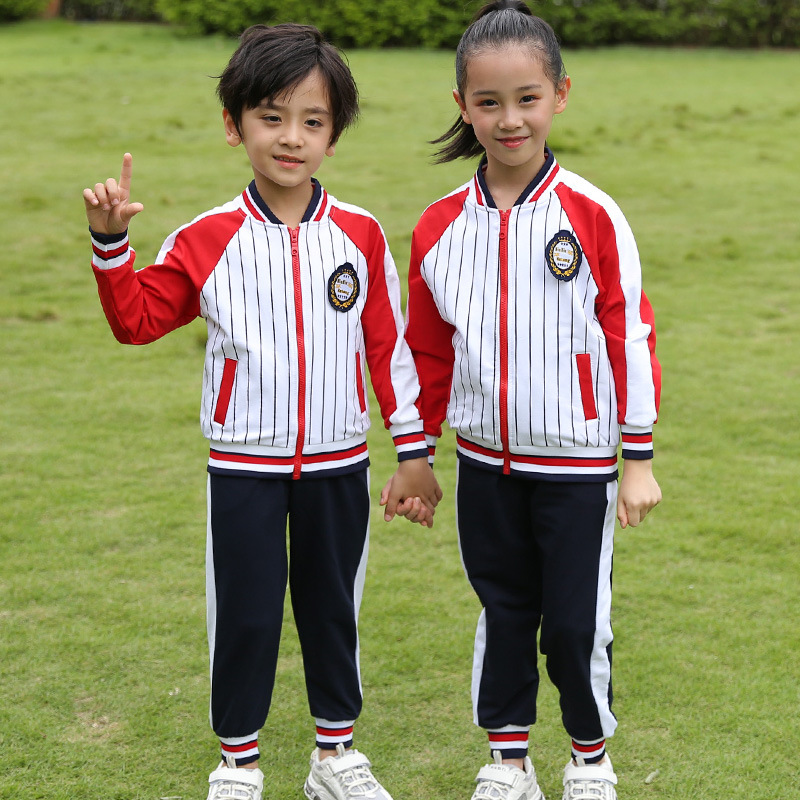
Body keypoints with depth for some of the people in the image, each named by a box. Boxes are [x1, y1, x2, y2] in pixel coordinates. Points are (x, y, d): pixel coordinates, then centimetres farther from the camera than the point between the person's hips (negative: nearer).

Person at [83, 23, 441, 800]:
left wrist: (413, 452, 3)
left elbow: (389, 343, 3)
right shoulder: (208, 240, -6)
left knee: (333, 609, 14)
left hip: (338, 465, 2)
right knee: (244, 615, 6)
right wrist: (110, 242, -17)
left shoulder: (359, 234, -2)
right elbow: (137, 318, -2)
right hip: (244, 466, -1)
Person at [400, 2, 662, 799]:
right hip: (484, 463, 3)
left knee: (576, 622, 5)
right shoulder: (440, 227, -2)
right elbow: (428, 351, 8)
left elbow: (631, 338, -7)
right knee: (503, 615, 15)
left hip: (576, 464, -3)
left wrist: (639, 459, -6)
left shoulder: (592, 217, -12)